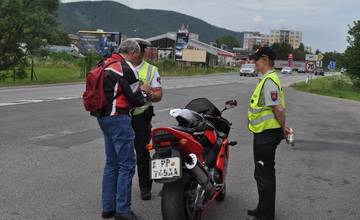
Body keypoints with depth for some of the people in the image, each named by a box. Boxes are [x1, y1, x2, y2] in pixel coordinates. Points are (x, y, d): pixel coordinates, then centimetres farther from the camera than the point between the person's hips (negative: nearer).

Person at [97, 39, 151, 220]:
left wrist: (138, 89, 17)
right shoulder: (126, 68, -14)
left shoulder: (107, 65, 14)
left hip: (103, 117, 10)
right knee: (126, 164, -3)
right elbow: (135, 97, -13)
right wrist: (143, 96, 9)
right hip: (119, 118, -10)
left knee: (111, 163, 15)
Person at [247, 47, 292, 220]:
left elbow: (278, 109, -25)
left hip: (266, 134, -11)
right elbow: (276, 108, 17)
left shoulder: (269, 80, -20)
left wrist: (283, 128, -12)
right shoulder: (269, 78, 14)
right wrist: (282, 127, 15)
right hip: (265, 133, 11)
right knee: (264, 173, 21)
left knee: (264, 175, -1)